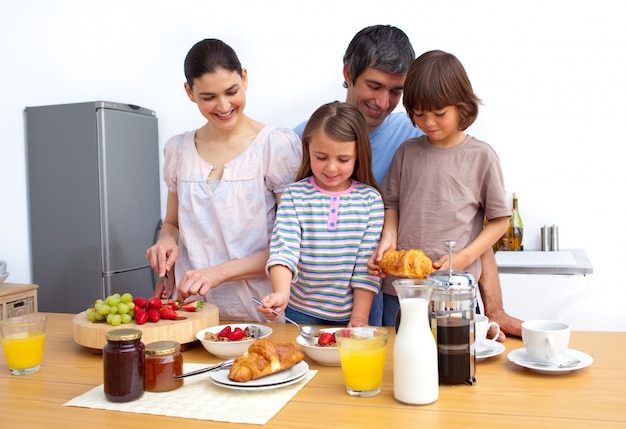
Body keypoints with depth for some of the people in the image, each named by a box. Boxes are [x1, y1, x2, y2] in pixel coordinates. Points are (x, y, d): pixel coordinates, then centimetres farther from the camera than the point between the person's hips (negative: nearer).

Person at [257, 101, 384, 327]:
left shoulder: (370, 199, -6)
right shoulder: (294, 196, -7)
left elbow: (367, 266, -7)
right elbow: (283, 250, -19)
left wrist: (359, 319, -11)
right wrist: (281, 293, -36)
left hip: (350, 314, 0)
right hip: (302, 312, 0)